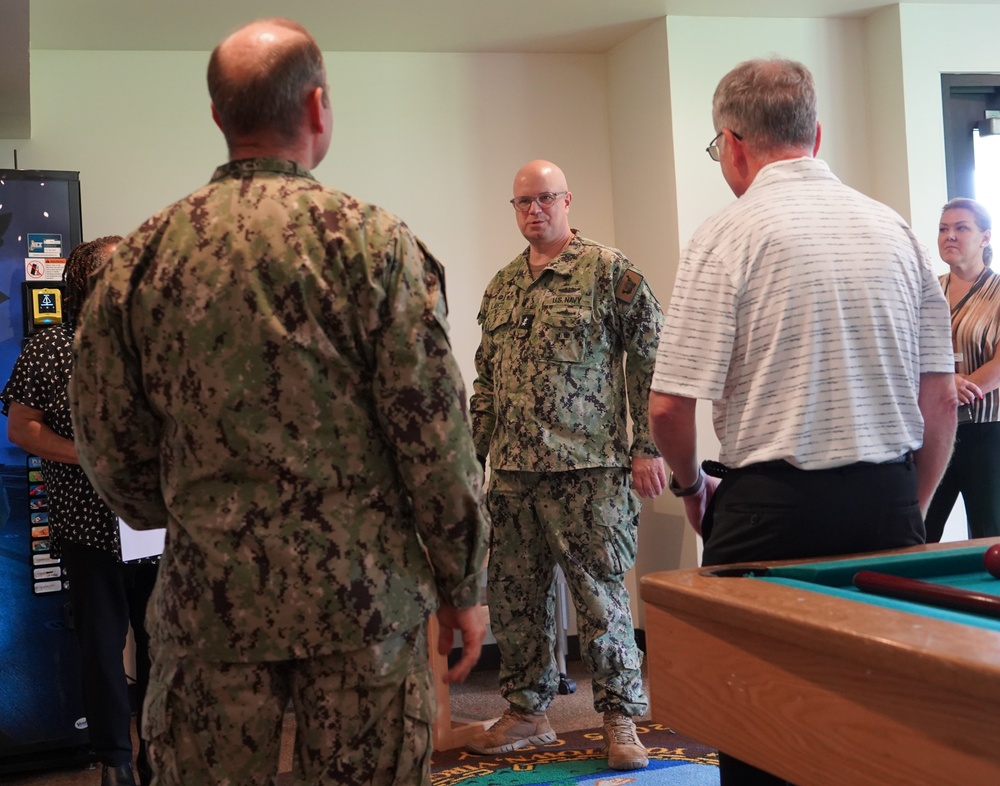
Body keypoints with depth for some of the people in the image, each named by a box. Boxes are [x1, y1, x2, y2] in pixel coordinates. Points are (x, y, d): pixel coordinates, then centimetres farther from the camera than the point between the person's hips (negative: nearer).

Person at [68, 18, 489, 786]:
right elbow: (436, 434, -10)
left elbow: (107, 439, 5)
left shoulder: (146, 253, 1)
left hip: (207, 598, 3)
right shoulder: (372, 240, -8)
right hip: (363, 597, -2)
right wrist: (462, 586, 1)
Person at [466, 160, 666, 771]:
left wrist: (648, 448, -10)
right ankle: (528, 713, 25)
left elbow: (651, 359, -6)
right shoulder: (501, 288, 15)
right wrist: (474, 455, 16)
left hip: (587, 469, -6)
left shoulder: (610, 271, -3)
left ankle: (622, 720, 13)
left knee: (602, 595, -1)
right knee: (515, 598, 11)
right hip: (512, 472, 6)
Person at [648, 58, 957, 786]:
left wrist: (692, 483, 7)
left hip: (772, 508, -5)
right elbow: (942, 401, 8)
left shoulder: (727, 236, -9)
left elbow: (670, 406, -13)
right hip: (889, 507, 5)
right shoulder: (895, 228, 7)